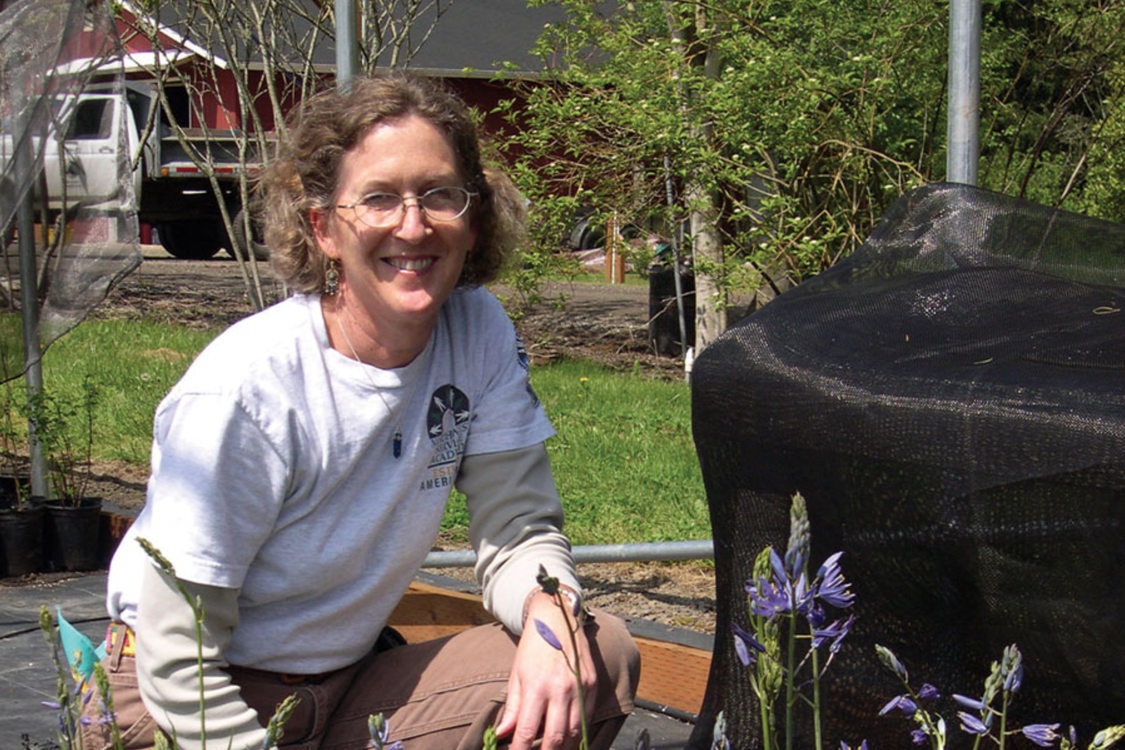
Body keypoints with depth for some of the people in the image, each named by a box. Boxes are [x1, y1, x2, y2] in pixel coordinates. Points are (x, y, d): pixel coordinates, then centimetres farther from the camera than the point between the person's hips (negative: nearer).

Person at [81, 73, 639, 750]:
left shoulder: (480, 336, -8)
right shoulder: (247, 389, -23)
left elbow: (518, 530, -6)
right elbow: (177, 661, -20)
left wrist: (549, 614, -27)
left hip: (349, 684, 4)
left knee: (601, 656, -16)